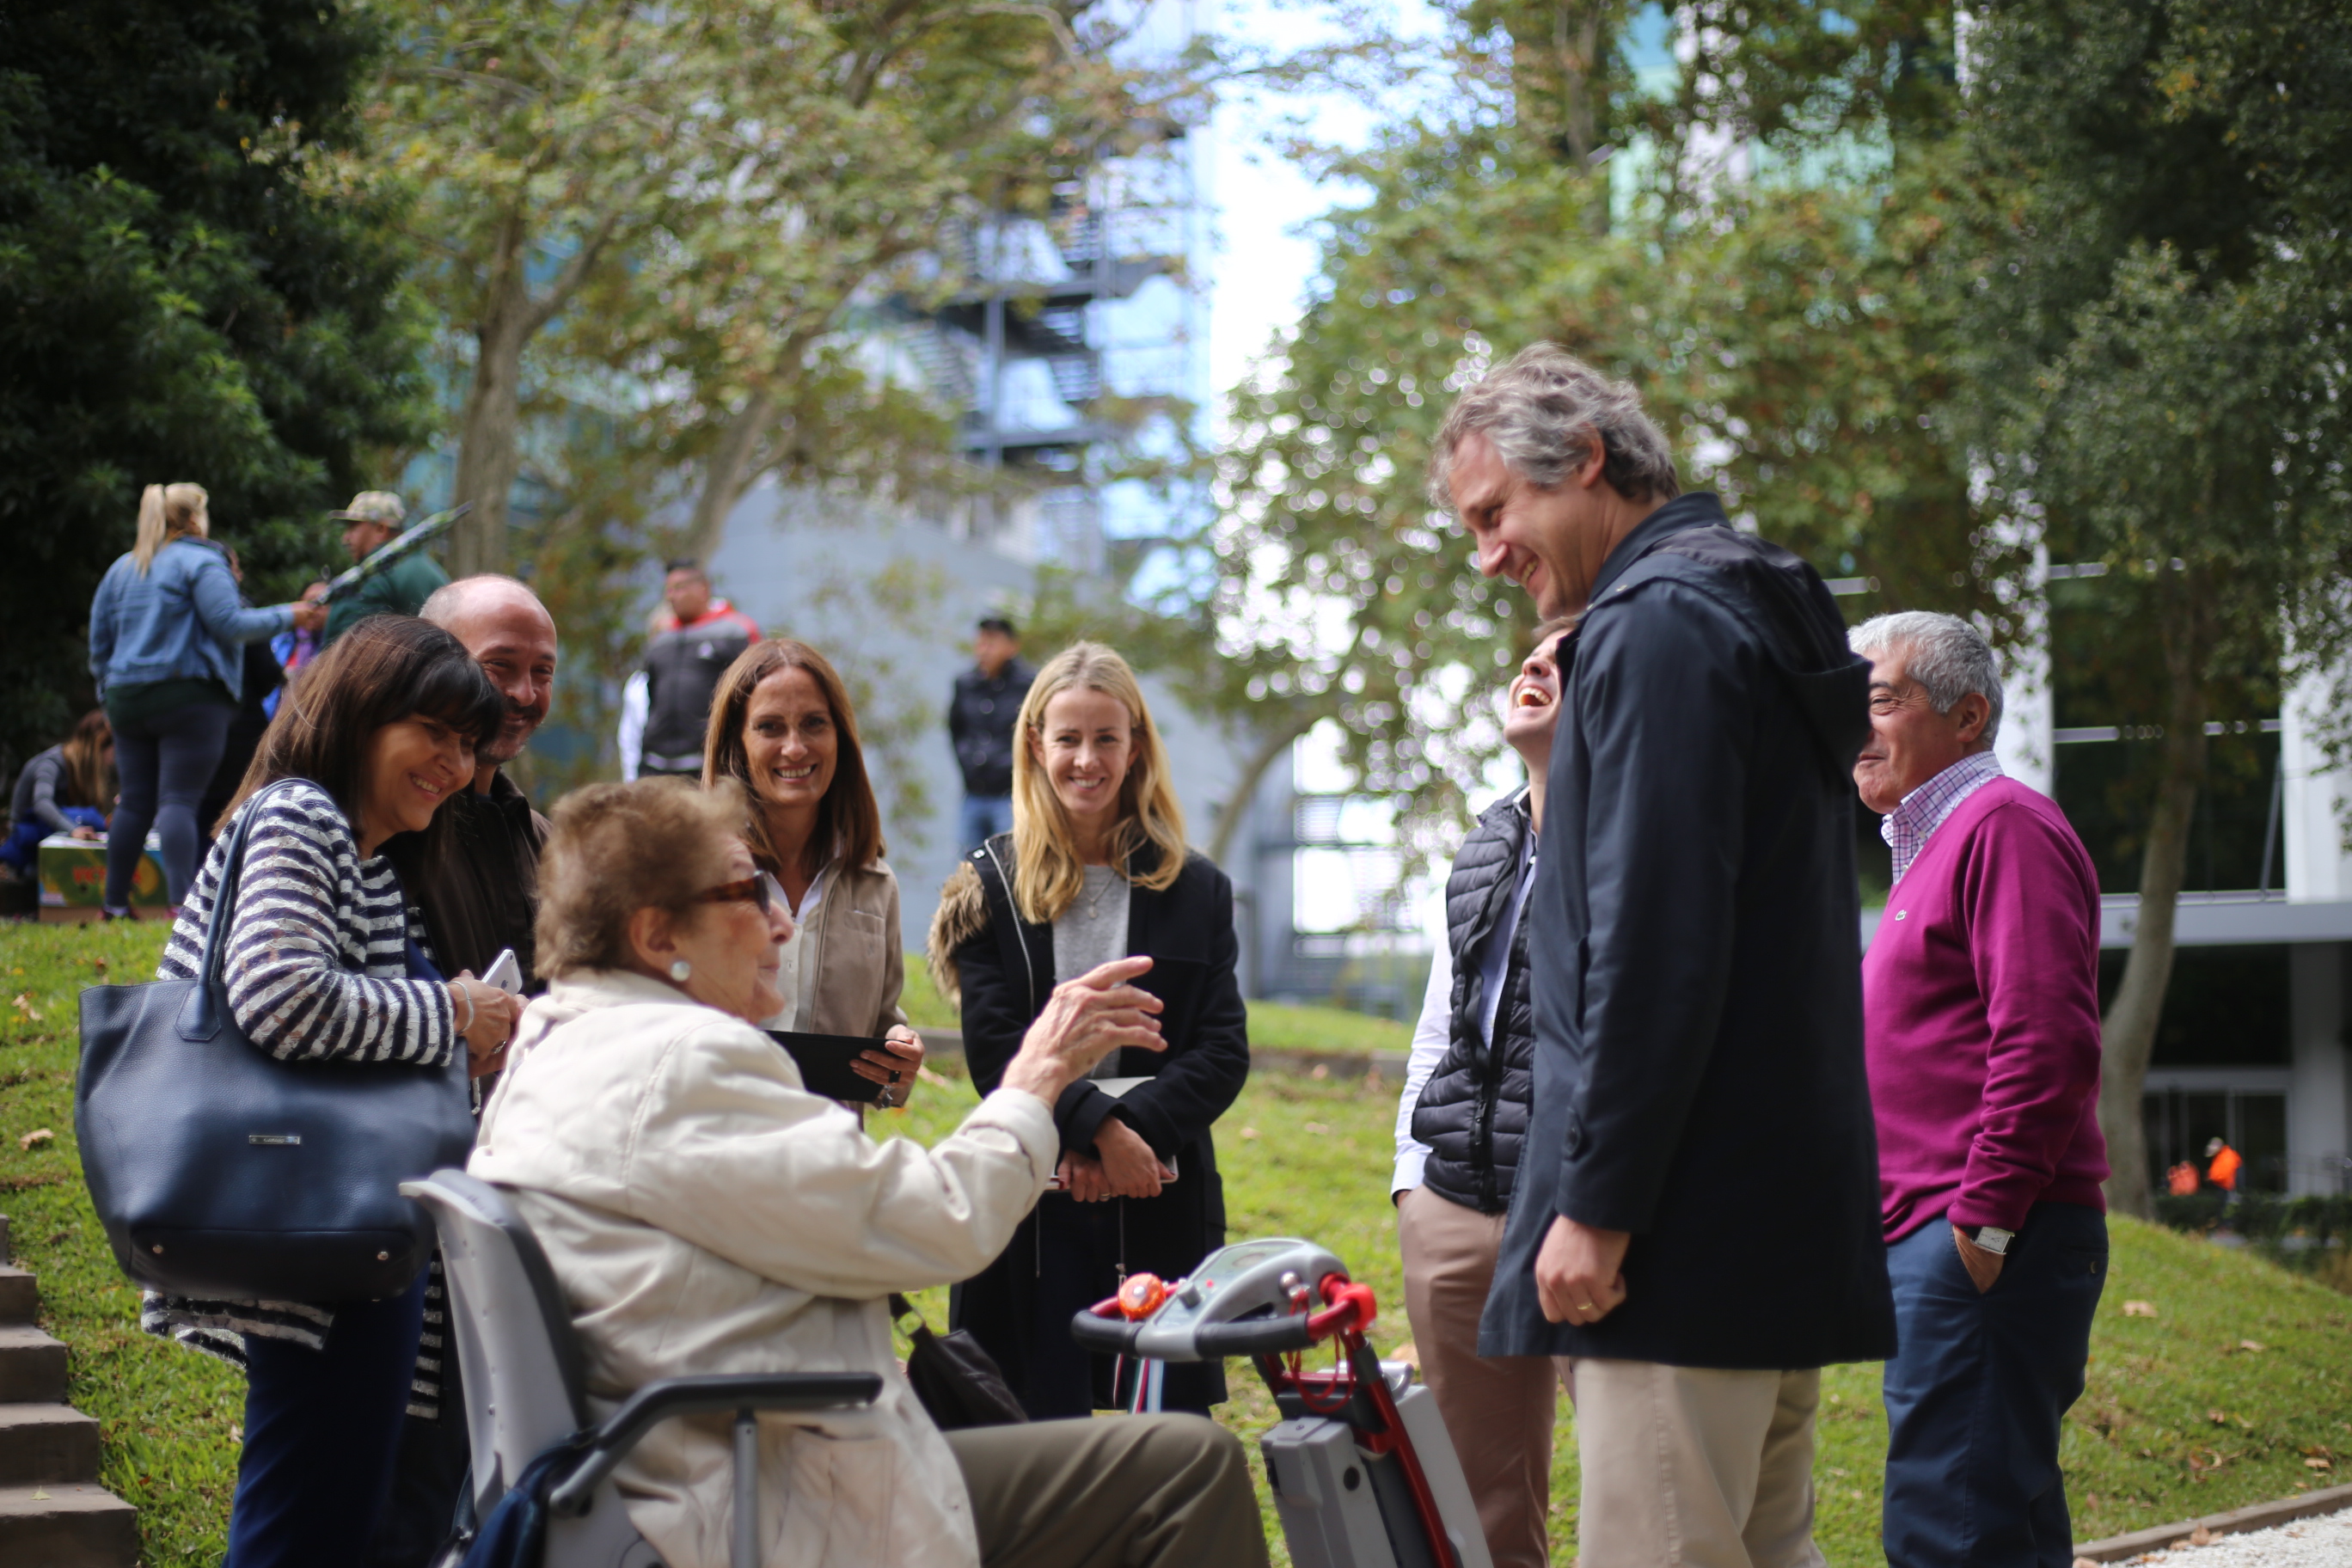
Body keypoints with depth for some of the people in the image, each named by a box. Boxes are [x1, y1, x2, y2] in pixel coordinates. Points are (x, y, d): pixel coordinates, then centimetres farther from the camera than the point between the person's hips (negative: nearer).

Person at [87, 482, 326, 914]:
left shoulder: (121, 568, 17)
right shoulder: (201, 562, -4)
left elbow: (99, 643, 20)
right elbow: (229, 624, -12)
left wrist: (109, 690, 28)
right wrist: (287, 616, -2)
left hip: (126, 699, 6)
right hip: (189, 696, -6)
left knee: (135, 802, 9)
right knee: (179, 800, -10)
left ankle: (115, 901, 10)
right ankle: (181, 900, -18)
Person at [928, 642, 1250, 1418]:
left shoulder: (1195, 889, 10)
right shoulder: (991, 886, 7)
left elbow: (1224, 1049, 3)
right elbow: (994, 1050, -3)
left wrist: (1134, 1131, -13)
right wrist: (1099, 1129, -16)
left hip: (1161, 1204, 1)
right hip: (1034, 1201, -1)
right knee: (1041, 1430, -2)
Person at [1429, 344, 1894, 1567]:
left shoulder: (1657, 625, -11)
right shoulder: (1759, 613, 20)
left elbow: (1654, 947, -20)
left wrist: (1597, 1204, -19)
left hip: (1691, 1224, -11)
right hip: (1791, 1212, 11)